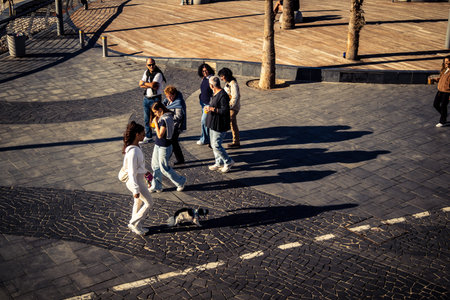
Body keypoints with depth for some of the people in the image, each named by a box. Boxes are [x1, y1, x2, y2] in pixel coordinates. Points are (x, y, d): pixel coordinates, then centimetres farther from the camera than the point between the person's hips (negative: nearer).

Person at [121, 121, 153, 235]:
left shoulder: (136, 147, 1)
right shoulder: (133, 151, -29)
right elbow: (132, 172, -27)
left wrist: (145, 171, 27)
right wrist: (136, 190, -23)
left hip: (139, 178, 10)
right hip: (136, 181, -10)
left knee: (138, 202, 21)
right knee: (149, 202, 4)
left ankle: (136, 226, 36)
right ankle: (134, 223, 16)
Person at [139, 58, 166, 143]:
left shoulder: (158, 74, -14)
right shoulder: (146, 72, 8)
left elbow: (153, 85, -27)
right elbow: (140, 85, -1)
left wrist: (144, 83, -10)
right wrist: (150, 86, -16)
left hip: (155, 99, -6)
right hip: (146, 98, 6)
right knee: (146, 119, 11)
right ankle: (148, 137, 23)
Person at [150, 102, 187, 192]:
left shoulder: (164, 119, -25)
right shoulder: (162, 117, 6)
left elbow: (160, 135, -25)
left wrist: (156, 123, -20)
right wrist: (156, 123, 2)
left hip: (164, 147, -10)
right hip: (158, 145, 10)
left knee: (164, 168, 2)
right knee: (155, 165, 15)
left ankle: (181, 182, 18)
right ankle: (156, 186, 26)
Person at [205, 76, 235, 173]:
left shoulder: (223, 95, -21)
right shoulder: (215, 94, 10)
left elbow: (225, 110, -25)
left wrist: (212, 109, -24)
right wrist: (209, 107, 11)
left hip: (220, 125, -10)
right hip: (213, 123, 10)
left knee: (216, 145, -8)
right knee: (214, 144, 15)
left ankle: (228, 162, 7)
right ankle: (219, 163, 27)